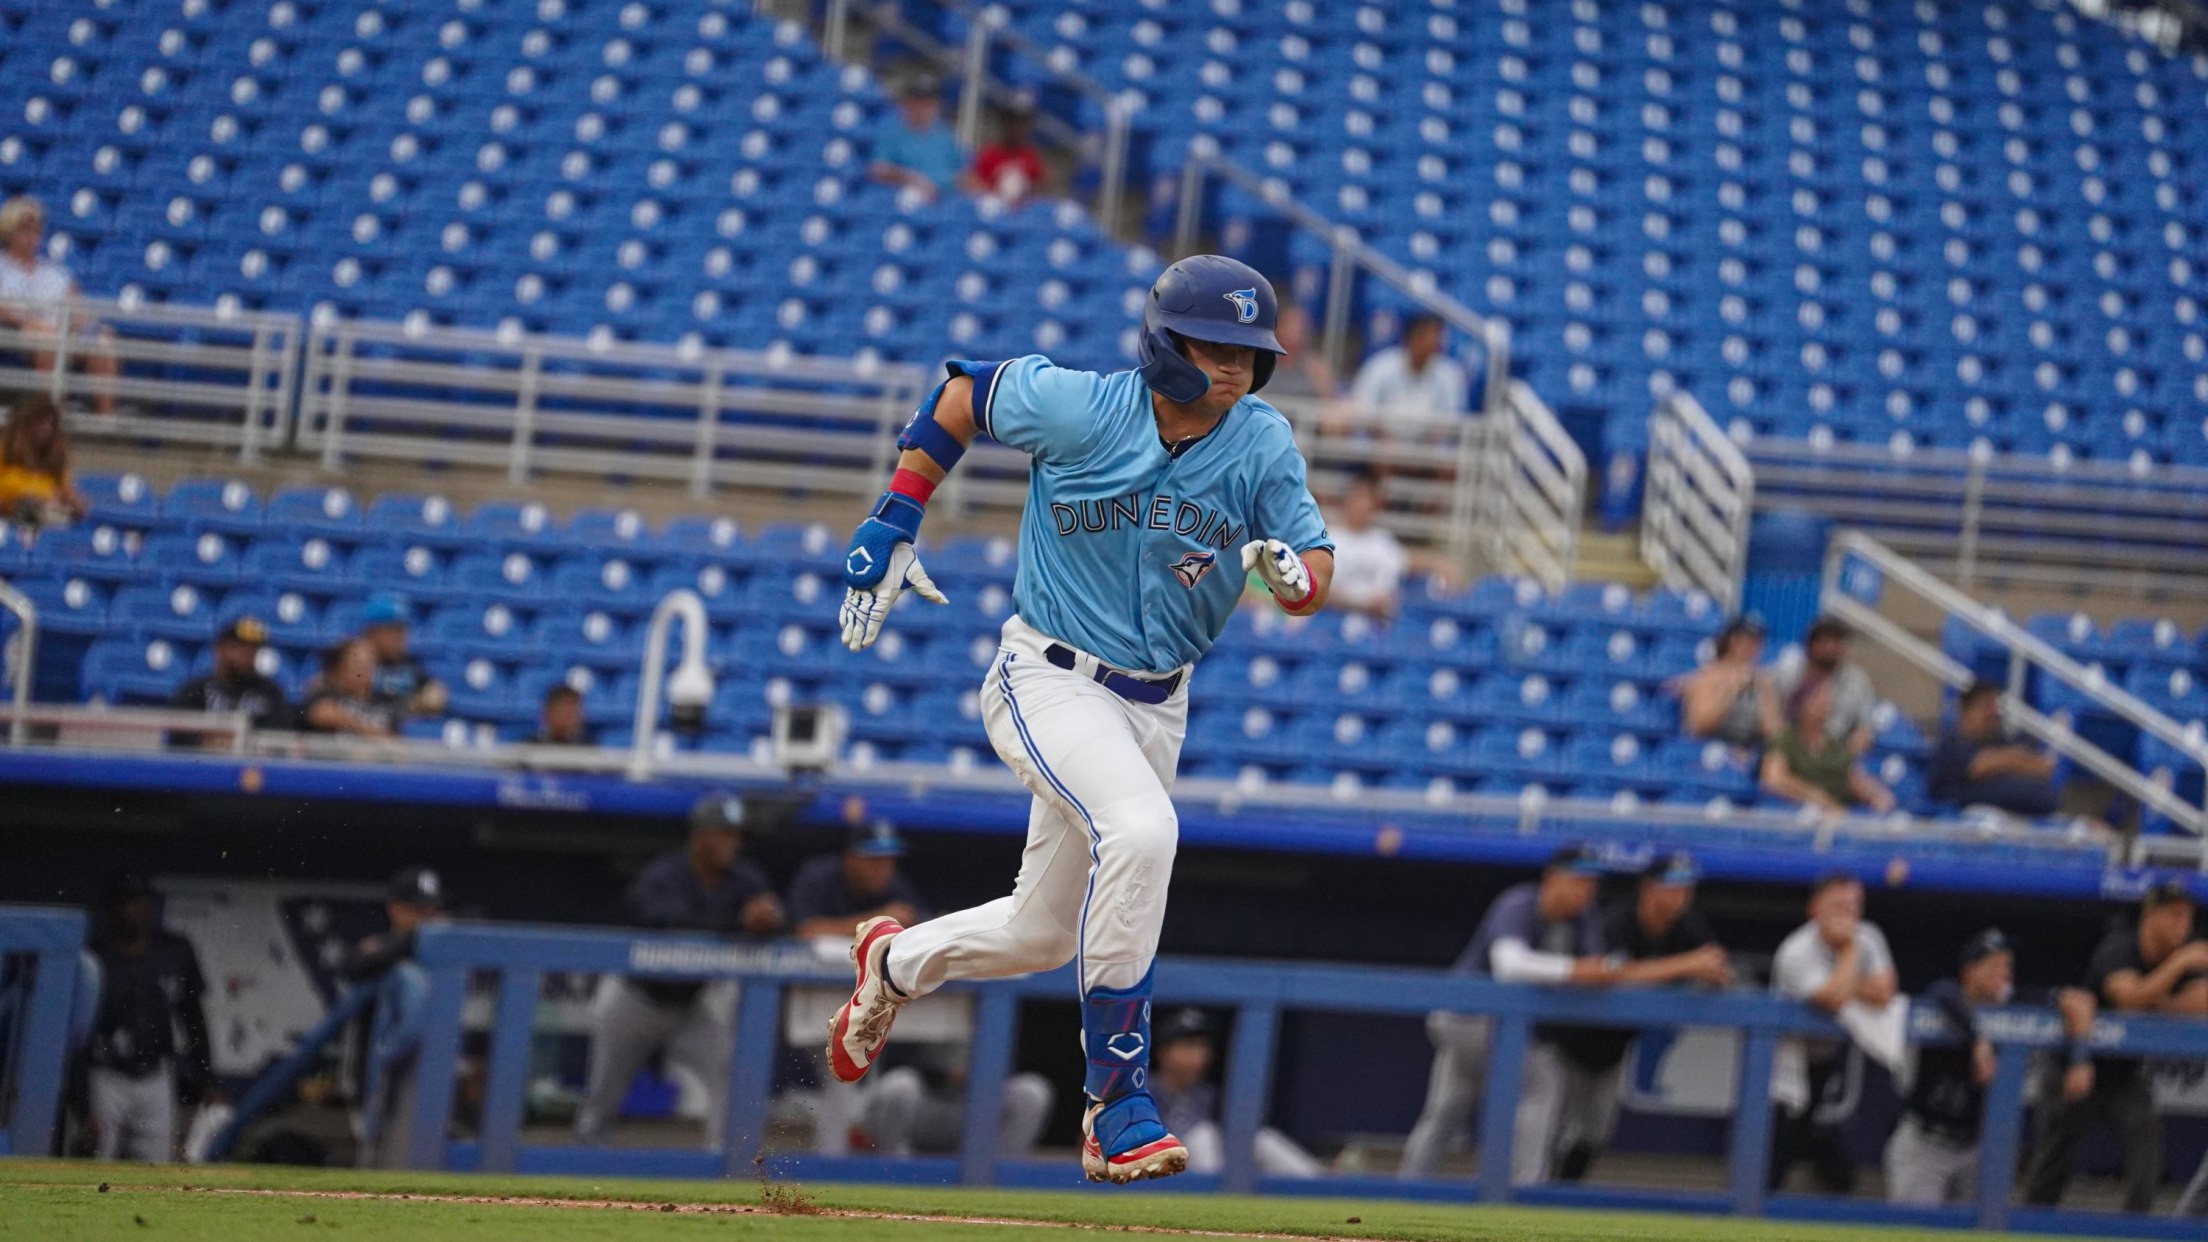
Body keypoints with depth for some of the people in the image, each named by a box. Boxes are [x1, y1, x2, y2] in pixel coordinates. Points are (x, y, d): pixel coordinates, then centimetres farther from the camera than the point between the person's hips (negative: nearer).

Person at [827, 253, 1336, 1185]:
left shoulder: (1262, 443, -8)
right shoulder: (1079, 409, -17)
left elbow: (1316, 577, -8)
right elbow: (964, 392, 0)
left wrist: (1293, 571, -32)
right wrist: (894, 522, -2)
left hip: (1156, 708, 5)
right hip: (1050, 681, -5)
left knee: (1046, 934, 16)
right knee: (1140, 827, -34)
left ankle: (897, 963, 50)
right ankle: (1117, 1104, -27)